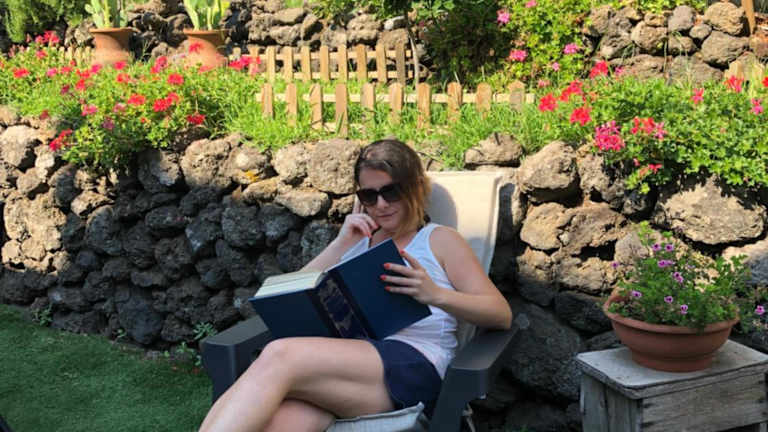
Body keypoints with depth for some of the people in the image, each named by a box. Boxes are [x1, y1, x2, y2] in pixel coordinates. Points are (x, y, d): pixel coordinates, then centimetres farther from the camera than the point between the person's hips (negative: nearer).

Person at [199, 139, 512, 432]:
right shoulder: (358, 241, 31)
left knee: (279, 357, -33)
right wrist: (340, 244, 9)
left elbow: (502, 314, 6)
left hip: (412, 362, -4)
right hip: (345, 358, 4)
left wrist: (435, 294, -13)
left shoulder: (439, 240, 18)